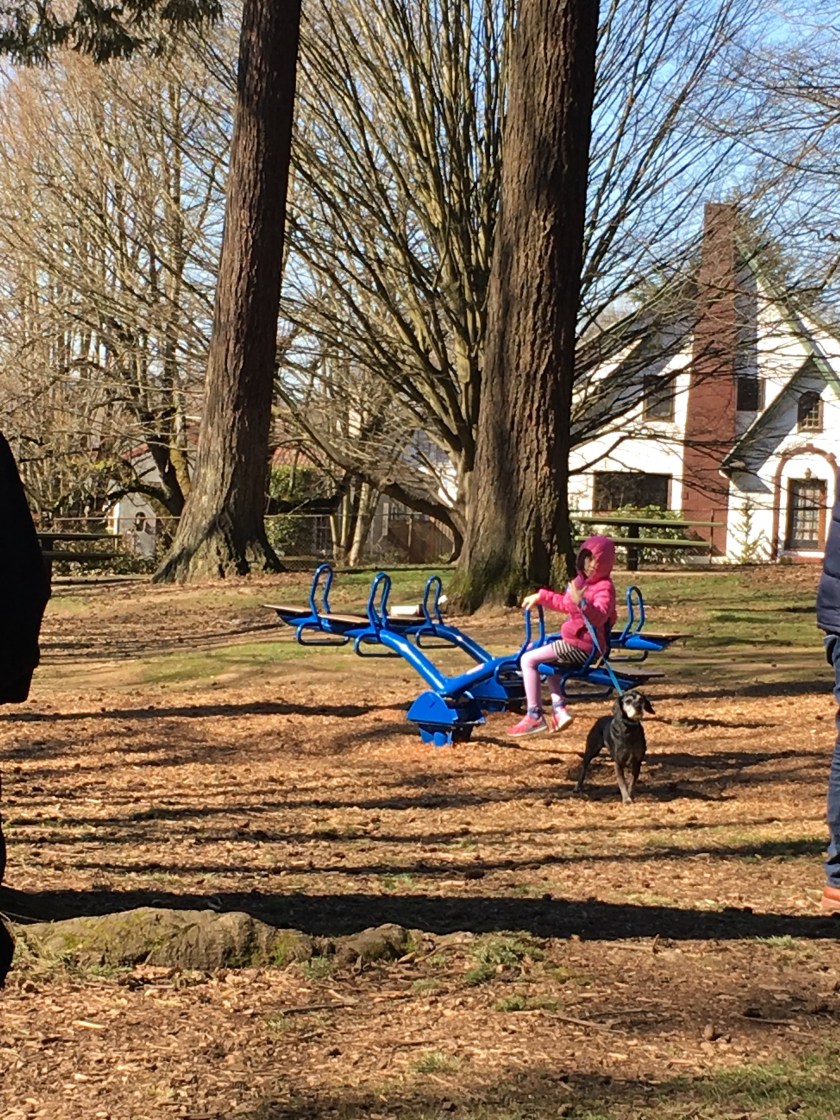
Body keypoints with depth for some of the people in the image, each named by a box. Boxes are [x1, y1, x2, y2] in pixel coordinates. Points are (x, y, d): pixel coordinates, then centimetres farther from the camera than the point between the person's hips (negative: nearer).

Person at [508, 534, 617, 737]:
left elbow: (599, 616, -35)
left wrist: (582, 602, -51)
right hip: (575, 642, 11)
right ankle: (559, 709, 21)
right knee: (547, 660, 35)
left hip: (583, 647, -11)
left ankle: (534, 716, -11)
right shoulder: (581, 581, 12)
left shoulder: (604, 587, -18)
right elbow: (565, 603, 29)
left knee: (528, 659, -14)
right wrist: (540, 596, 25)